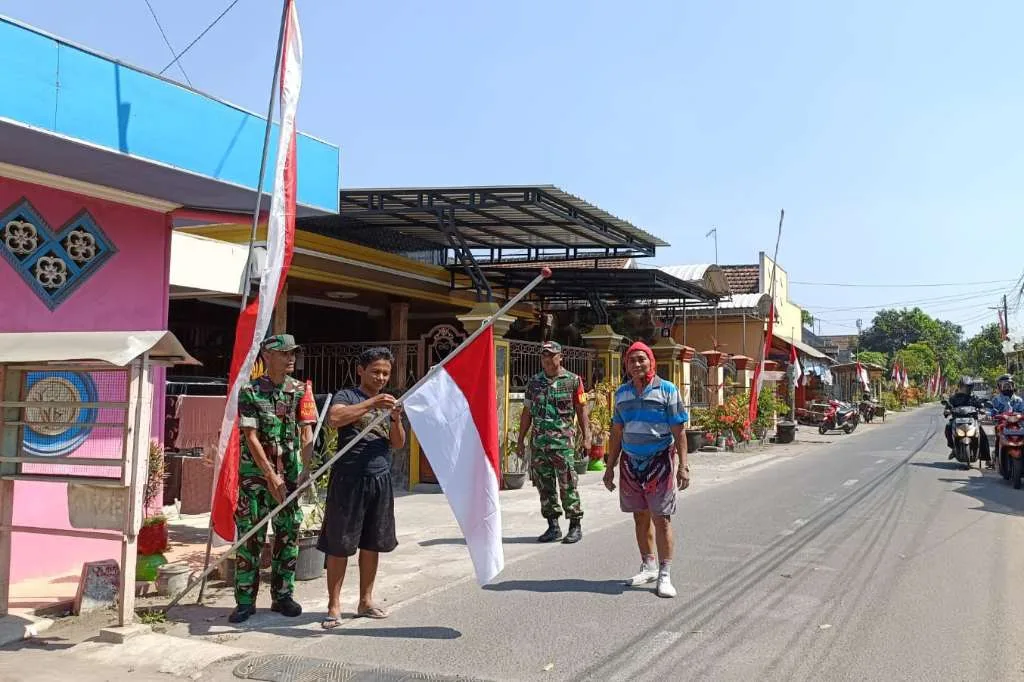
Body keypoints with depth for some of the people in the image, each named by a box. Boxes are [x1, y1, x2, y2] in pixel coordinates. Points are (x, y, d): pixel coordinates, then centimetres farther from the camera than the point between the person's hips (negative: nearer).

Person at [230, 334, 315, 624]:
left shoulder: (301, 390, 3)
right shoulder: (249, 391, -4)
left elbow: (307, 433, -4)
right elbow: (251, 437, -9)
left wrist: (305, 470, -19)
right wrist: (271, 475, -15)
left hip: (290, 475, 3)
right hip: (255, 473, -3)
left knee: (289, 534, 7)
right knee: (250, 536, 0)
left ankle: (282, 595, 20)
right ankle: (245, 600, 10)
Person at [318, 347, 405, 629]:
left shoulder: (388, 403, 17)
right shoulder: (347, 396, -1)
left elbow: (398, 444, 10)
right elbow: (334, 419, -23)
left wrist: (396, 420, -9)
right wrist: (371, 404, -26)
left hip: (380, 479, 6)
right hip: (349, 478, -6)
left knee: (372, 543, 12)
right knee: (340, 544, -1)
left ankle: (366, 601, 24)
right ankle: (334, 606, 8)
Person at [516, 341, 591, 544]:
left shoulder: (573, 381, 2)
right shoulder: (534, 382, 12)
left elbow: (581, 410, 4)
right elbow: (527, 413, 16)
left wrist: (586, 436, -4)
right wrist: (521, 440, 13)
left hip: (563, 441, -4)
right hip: (539, 441, 4)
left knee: (568, 485, -4)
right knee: (544, 486, 7)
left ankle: (575, 526, 5)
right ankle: (553, 526, 16)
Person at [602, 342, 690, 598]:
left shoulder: (667, 390, -3)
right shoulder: (622, 393, 10)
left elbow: (678, 431, -4)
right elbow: (617, 432, 14)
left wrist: (683, 466, -11)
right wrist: (610, 467, 12)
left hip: (660, 462, -4)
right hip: (630, 462, 4)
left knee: (661, 519, -5)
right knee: (640, 517, 11)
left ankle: (665, 575, 3)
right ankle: (648, 567, 25)